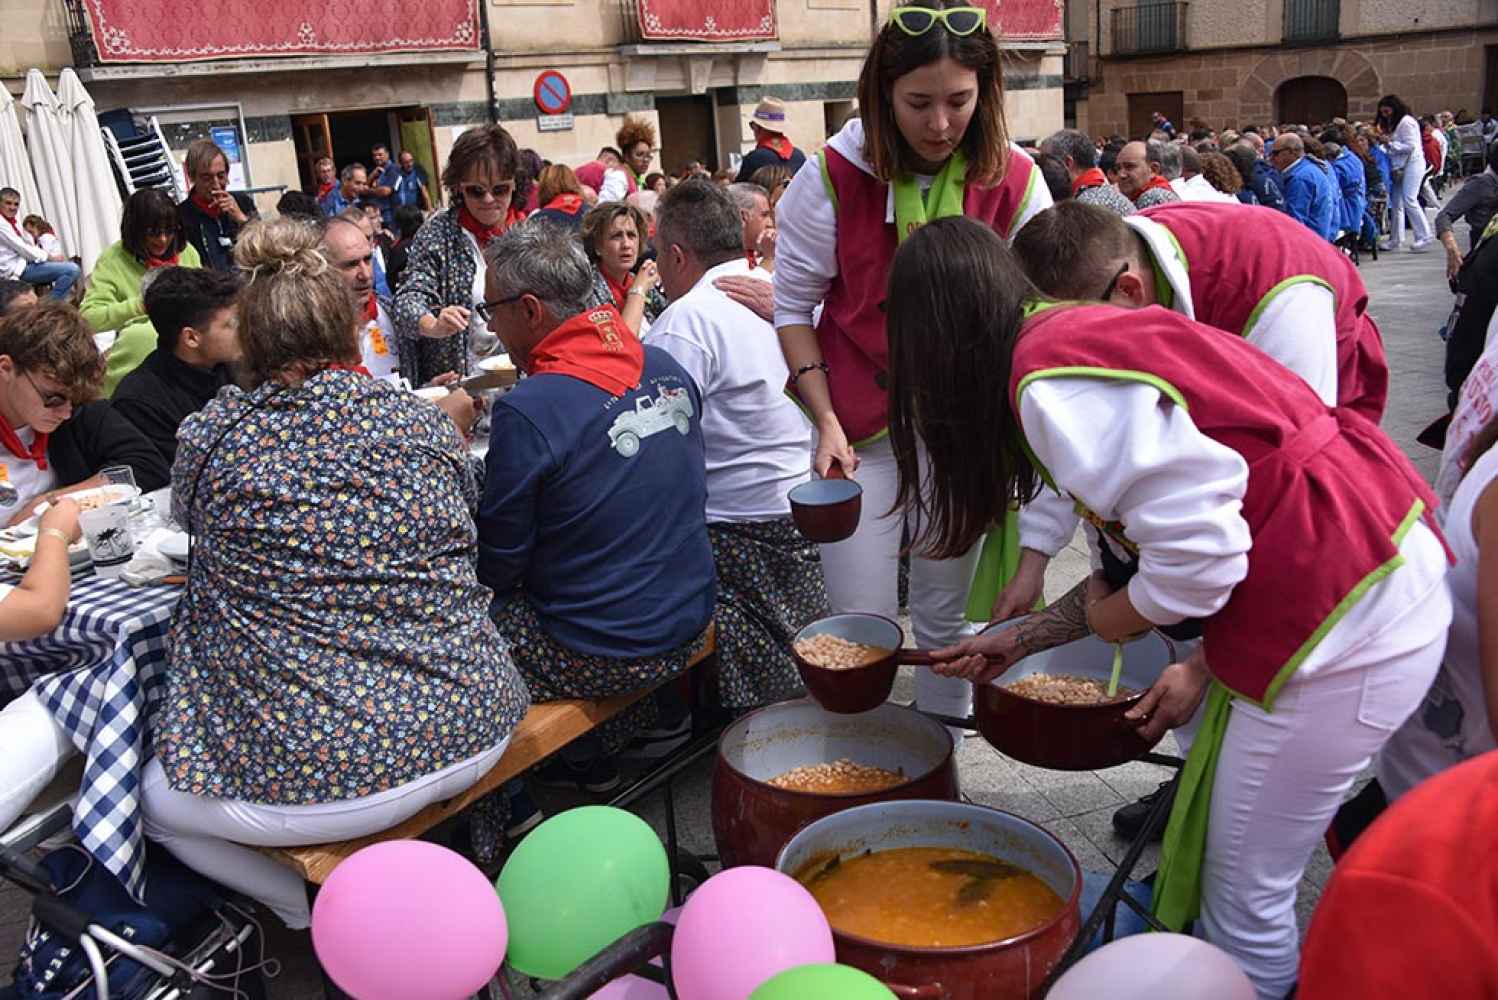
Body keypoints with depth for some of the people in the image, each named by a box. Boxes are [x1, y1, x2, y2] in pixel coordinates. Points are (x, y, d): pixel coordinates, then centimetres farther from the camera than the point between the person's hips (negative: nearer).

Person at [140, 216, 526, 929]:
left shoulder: (210, 435, -4)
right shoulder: (424, 421, 1)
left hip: (308, 779, -3)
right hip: (467, 735, 3)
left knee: (158, 803, 25)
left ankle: (321, 917, 11)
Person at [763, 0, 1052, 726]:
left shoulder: (1014, 181, -6)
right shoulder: (835, 174, -10)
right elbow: (794, 303, -2)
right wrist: (825, 421, -9)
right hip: (862, 421, -1)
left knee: (948, 613, 14)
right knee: (862, 623, 1)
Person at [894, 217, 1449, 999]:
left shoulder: (1054, 383, -19)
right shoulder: (1085, 338, 12)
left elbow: (1196, 554, -24)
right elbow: (1139, 552, 18)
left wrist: (1106, 620, -4)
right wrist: (1021, 638, 24)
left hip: (1347, 624, -9)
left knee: (1242, 895, 6)